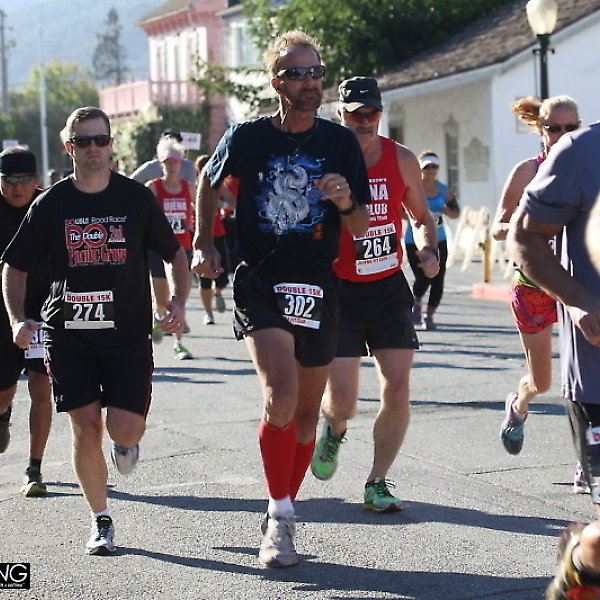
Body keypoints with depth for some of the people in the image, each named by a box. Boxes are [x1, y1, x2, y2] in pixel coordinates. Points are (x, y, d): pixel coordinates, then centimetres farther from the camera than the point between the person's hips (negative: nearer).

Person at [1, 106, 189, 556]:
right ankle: (101, 521, 16)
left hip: (128, 334, 0)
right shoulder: (51, 204, 1)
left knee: (125, 428, -11)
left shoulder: (137, 198, 1)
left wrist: (179, 301, -6)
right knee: (86, 428, -3)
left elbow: (175, 253, 10)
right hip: (68, 335, 1)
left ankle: (125, 443, 30)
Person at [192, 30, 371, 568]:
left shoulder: (340, 142, 1)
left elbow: (360, 227, 5)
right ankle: (280, 520, -9)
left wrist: (344, 202, -16)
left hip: (317, 287, 3)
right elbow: (210, 183, 19)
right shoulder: (247, 138, -2)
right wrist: (204, 244, 10)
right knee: (281, 395, -22)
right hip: (259, 282, -3)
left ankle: (283, 511, 31)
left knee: (306, 409, 11)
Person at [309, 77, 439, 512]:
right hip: (340, 292, -3)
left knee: (398, 390, -6)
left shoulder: (402, 160, 0)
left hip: (390, 288, 3)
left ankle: (377, 484, 11)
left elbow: (422, 217, 14)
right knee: (343, 402, -6)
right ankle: (334, 431, 33)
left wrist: (429, 250, -6)